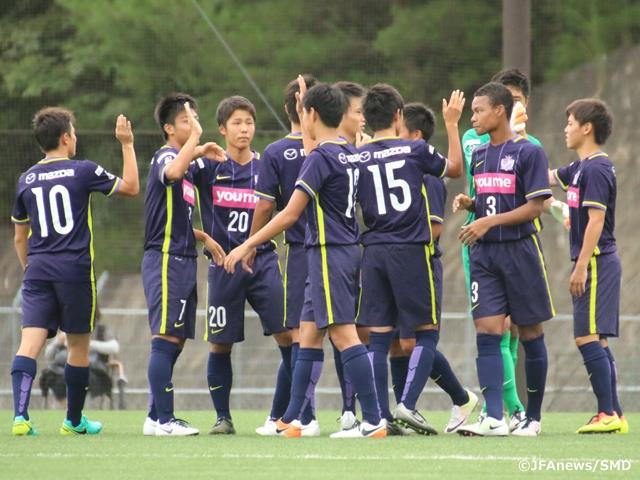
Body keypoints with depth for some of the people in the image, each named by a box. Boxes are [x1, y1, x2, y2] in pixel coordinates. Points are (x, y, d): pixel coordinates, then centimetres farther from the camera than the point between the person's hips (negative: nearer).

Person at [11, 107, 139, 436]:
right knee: (78, 346, 11)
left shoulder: (26, 180, 9)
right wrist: (127, 144, 16)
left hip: (37, 269, 3)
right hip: (75, 268, -3)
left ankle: (20, 414, -25)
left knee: (30, 343, -7)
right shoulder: (82, 171, -3)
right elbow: (130, 187, 10)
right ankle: (74, 420, 21)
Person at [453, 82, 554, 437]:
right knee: (486, 333, -8)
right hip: (484, 254, 5)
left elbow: (535, 206, -12)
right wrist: (469, 203, 1)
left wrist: (489, 222, -18)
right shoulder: (479, 155, 13)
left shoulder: (528, 152, -8)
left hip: (520, 250, -5)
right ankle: (494, 418, -14)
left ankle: (533, 417, 16)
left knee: (530, 334, 4)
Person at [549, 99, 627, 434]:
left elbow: (596, 220, -19)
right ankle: (614, 414, 10)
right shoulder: (580, 168, 15)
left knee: (587, 337, -12)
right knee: (596, 340, 9)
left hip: (597, 262, -10)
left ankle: (608, 414, -14)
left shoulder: (596, 169, -14)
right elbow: (548, 177, 33)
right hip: (595, 264, 10)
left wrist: (581, 267, -21)